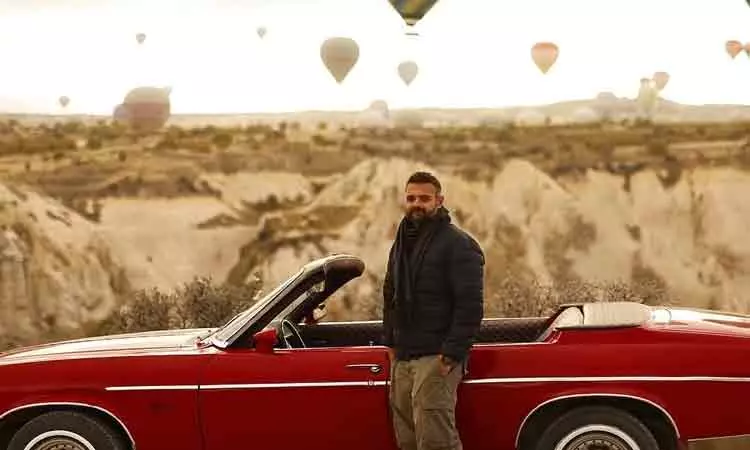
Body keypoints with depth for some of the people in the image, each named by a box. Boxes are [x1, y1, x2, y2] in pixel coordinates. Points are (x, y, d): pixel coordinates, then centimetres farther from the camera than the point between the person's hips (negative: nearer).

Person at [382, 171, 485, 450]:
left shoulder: (458, 245, -8)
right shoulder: (401, 243, 19)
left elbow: (470, 305, -15)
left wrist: (452, 353, -19)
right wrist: (389, 341, 17)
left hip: (436, 357, -8)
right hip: (403, 358, 8)